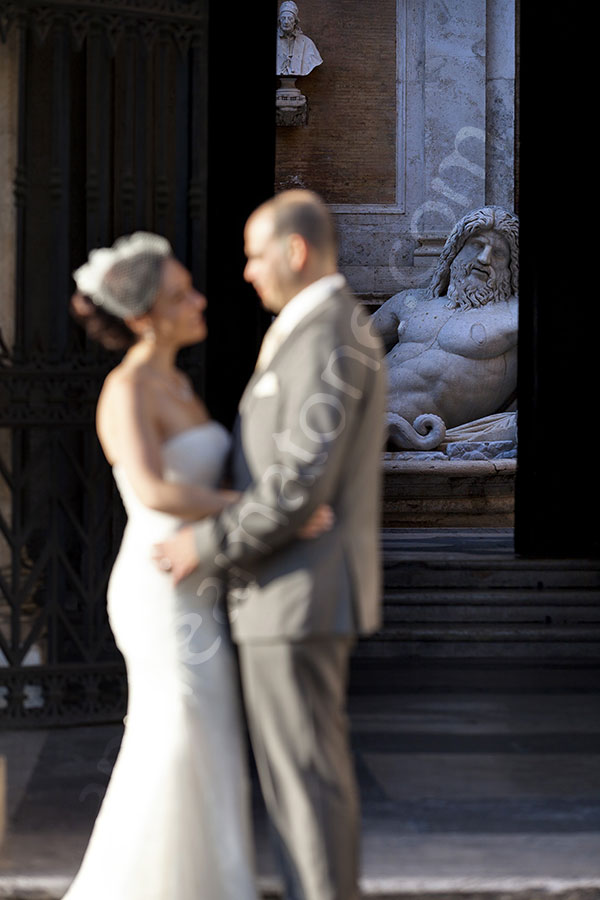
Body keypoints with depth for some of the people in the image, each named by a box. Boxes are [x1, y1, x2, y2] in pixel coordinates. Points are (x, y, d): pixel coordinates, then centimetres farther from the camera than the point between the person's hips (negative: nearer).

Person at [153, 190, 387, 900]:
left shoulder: (328, 339, -19)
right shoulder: (332, 334, 16)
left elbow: (301, 483, -24)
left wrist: (209, 545, -16)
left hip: (296, 592, -10)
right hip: (311, 590, 10)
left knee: (304, 774, -4)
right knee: (312, 764, 15)